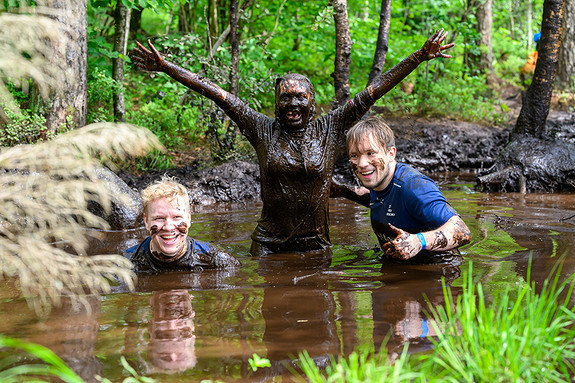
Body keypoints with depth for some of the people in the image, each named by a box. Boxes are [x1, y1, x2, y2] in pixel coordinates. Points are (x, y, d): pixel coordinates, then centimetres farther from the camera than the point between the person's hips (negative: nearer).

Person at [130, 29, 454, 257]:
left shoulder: (329, 129, 0)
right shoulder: (263, 129, 1)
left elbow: (373, 92, -3)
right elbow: (216, 93, 0)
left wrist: (420, 57, -7)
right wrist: (165, 67, 0)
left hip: (315, 242, 0)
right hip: (269, 240, 1)